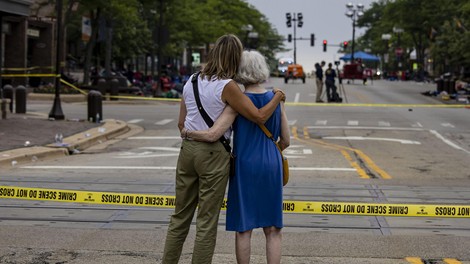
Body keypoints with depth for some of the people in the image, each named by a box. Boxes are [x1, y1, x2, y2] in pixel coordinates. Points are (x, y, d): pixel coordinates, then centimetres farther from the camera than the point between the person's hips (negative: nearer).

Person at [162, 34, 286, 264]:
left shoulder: (191, 82, 8)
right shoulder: (227, 87, -12)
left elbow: (181, 122, 12)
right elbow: (259, 117, -13)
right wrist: (277, 97, 3)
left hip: (188, 149, 6)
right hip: (214, 154, -6)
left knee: (180, 216, 14)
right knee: (207, 221, 2)